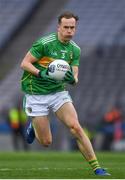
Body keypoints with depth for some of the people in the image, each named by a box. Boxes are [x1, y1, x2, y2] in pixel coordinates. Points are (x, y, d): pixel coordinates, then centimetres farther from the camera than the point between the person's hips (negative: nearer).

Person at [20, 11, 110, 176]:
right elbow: (24, 63, -13)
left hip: (59, 92, 4)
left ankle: (96, 167, -13)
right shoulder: (44, 43, -16)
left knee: (75, 127, -17)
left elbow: (75, 78, 1)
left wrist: (72, 79, -23)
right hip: (37, 93, -4)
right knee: (46, 142, -1)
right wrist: (41, 73, -29)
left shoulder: (75, 49, 1)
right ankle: (33, 127, 35)